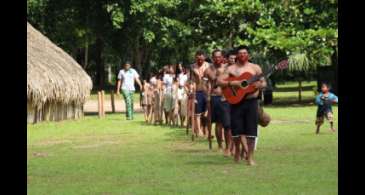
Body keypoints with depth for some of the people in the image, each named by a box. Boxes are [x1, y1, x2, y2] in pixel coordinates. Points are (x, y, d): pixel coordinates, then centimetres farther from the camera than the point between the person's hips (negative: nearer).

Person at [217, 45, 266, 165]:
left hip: (251, 101, 0)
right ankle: (237, 150, 25)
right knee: (236, 129, 1)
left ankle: (250, 156, 2)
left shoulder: (255, 68, 8)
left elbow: (264, 83, 9)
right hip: (236, 101, 0)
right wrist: (232, 83, -16)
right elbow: (219, 81, -1)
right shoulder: (231, 69, 6)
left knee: (251, 130, -4)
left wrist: (259, 85, -14)